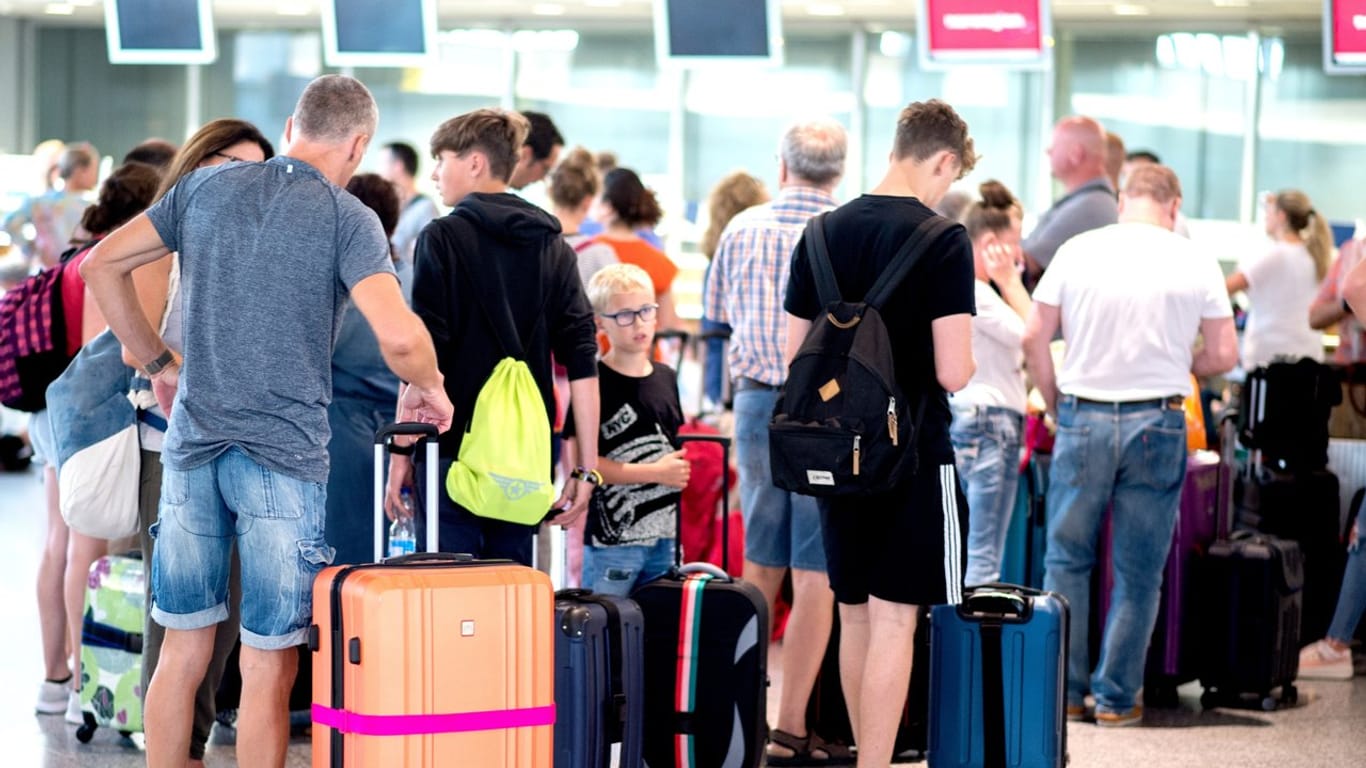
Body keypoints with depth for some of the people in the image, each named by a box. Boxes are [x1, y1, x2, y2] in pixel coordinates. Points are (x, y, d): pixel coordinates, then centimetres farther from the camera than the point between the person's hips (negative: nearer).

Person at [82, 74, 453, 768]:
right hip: (285, 452, -4)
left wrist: (158, 361, 18)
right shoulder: (347, 216, -7)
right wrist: (427, 390, 1)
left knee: (183, 649, 12)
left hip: (193, 444, 5)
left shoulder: (206, 186, 8)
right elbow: (398, 336, -20)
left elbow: (101, 265, 11)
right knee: (267, 664, 1)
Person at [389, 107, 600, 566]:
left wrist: (401, 451, -6)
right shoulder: (553, 248, 11)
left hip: (453, 450, -5)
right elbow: (582, 363, 5)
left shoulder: (443, 239, -4)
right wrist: (587, 469, 5)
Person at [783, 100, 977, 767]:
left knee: (855, 615, 15)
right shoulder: (943, 241, -13)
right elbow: (952, 372, -17)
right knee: (894, 621, -3)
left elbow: (795, 356, 8)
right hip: (913, 456, -6)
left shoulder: (822, 233, 5)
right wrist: (967, 360, 5)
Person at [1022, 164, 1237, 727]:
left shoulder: (1078, 251, 0)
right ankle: (1116, 697, 10)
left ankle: (1065, 691, 11)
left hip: (1083, 419, 1)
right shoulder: (1195, 262, 0)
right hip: (1157, 423, 0)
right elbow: (1224, 354, 1)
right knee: (1138, 572, 8)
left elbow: (1034, 338, 0)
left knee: (1067, 560, 11)